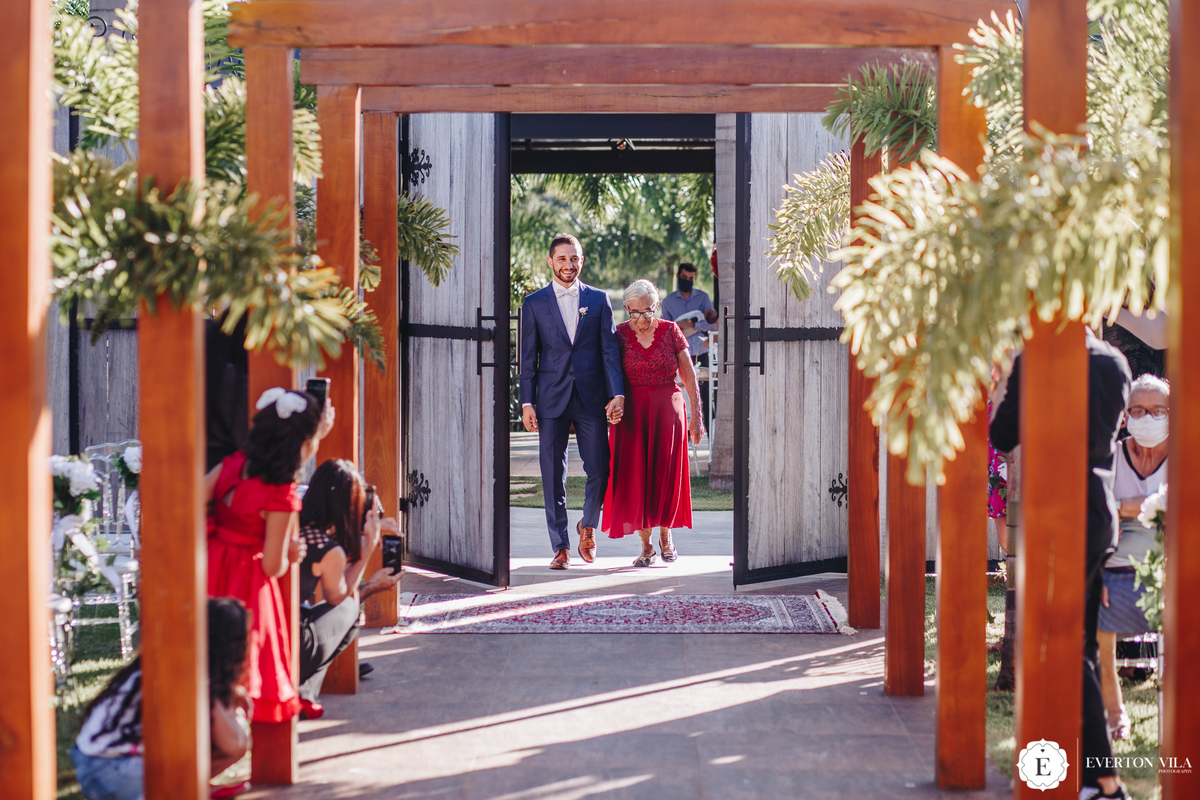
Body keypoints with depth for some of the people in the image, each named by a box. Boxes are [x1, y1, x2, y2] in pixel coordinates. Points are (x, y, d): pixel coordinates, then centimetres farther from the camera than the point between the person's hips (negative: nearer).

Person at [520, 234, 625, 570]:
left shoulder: (599, 300, 9)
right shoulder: (534, 303, 7)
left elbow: (610, 350, 5)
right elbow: (528, 358, 7)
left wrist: (617, 394, -6)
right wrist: (527, 402, -1)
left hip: (591, 399, 0)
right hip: (552, 401, 0)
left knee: (599, 471, -4)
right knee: (553, 476, 0)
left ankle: (588, 525, 24)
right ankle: (560, 546, 8)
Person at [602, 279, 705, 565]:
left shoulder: (670, 331, 0)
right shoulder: (619, 334, 0)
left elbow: (689, 375, 1)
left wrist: (696, 415, -2)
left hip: (667, 410, 0)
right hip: (631, 411, 0)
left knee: (665, 474, 0)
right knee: (635, 475, -3)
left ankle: (665, 534, 25)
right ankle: (646, 545, 7)